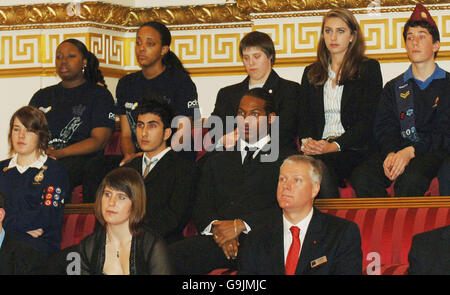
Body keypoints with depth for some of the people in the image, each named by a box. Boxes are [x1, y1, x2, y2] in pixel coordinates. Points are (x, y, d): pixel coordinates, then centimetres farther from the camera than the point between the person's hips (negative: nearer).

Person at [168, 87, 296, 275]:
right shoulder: (216, 162, 30)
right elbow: (201, 208, 17)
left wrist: (240, 225, -11)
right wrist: (216, 226, -8)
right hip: (217, 239, 4)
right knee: (169, 256, -27)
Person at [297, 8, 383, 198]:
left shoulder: (369, 68, 9)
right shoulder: (311, 73, 23)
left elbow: (368, 119, -1)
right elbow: (305, 116, 17)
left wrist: (335, 146, -15)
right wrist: (306, 141, -8)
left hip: (354, 149, -3)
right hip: (318, 148, 3)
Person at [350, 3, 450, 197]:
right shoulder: (394, 88, 24)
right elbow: (385, 128, 11)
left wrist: (410, 152, -17)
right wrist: (390, 153, -14)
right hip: (398, 151, 3)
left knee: (410, 178, -39)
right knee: (361, 177, -29)